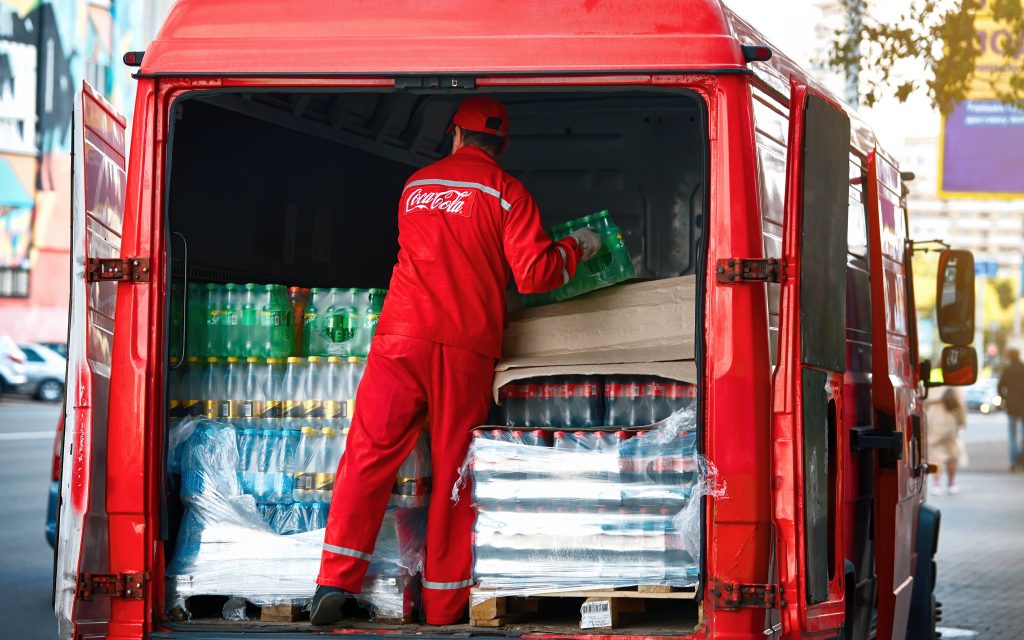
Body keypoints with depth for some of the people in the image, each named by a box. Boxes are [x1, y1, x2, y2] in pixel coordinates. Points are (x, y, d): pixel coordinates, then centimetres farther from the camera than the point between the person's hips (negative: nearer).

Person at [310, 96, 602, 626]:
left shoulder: (415, 186, 17)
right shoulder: (506, 193, 2)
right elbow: (533, 275, -4)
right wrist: (576, 249, 13)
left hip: (402, 338, 2)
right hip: (467, 345, -2)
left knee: (370, 452, 1)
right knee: (453, 469, 3)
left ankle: (336, 580, -10)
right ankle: (444, 607, 7)